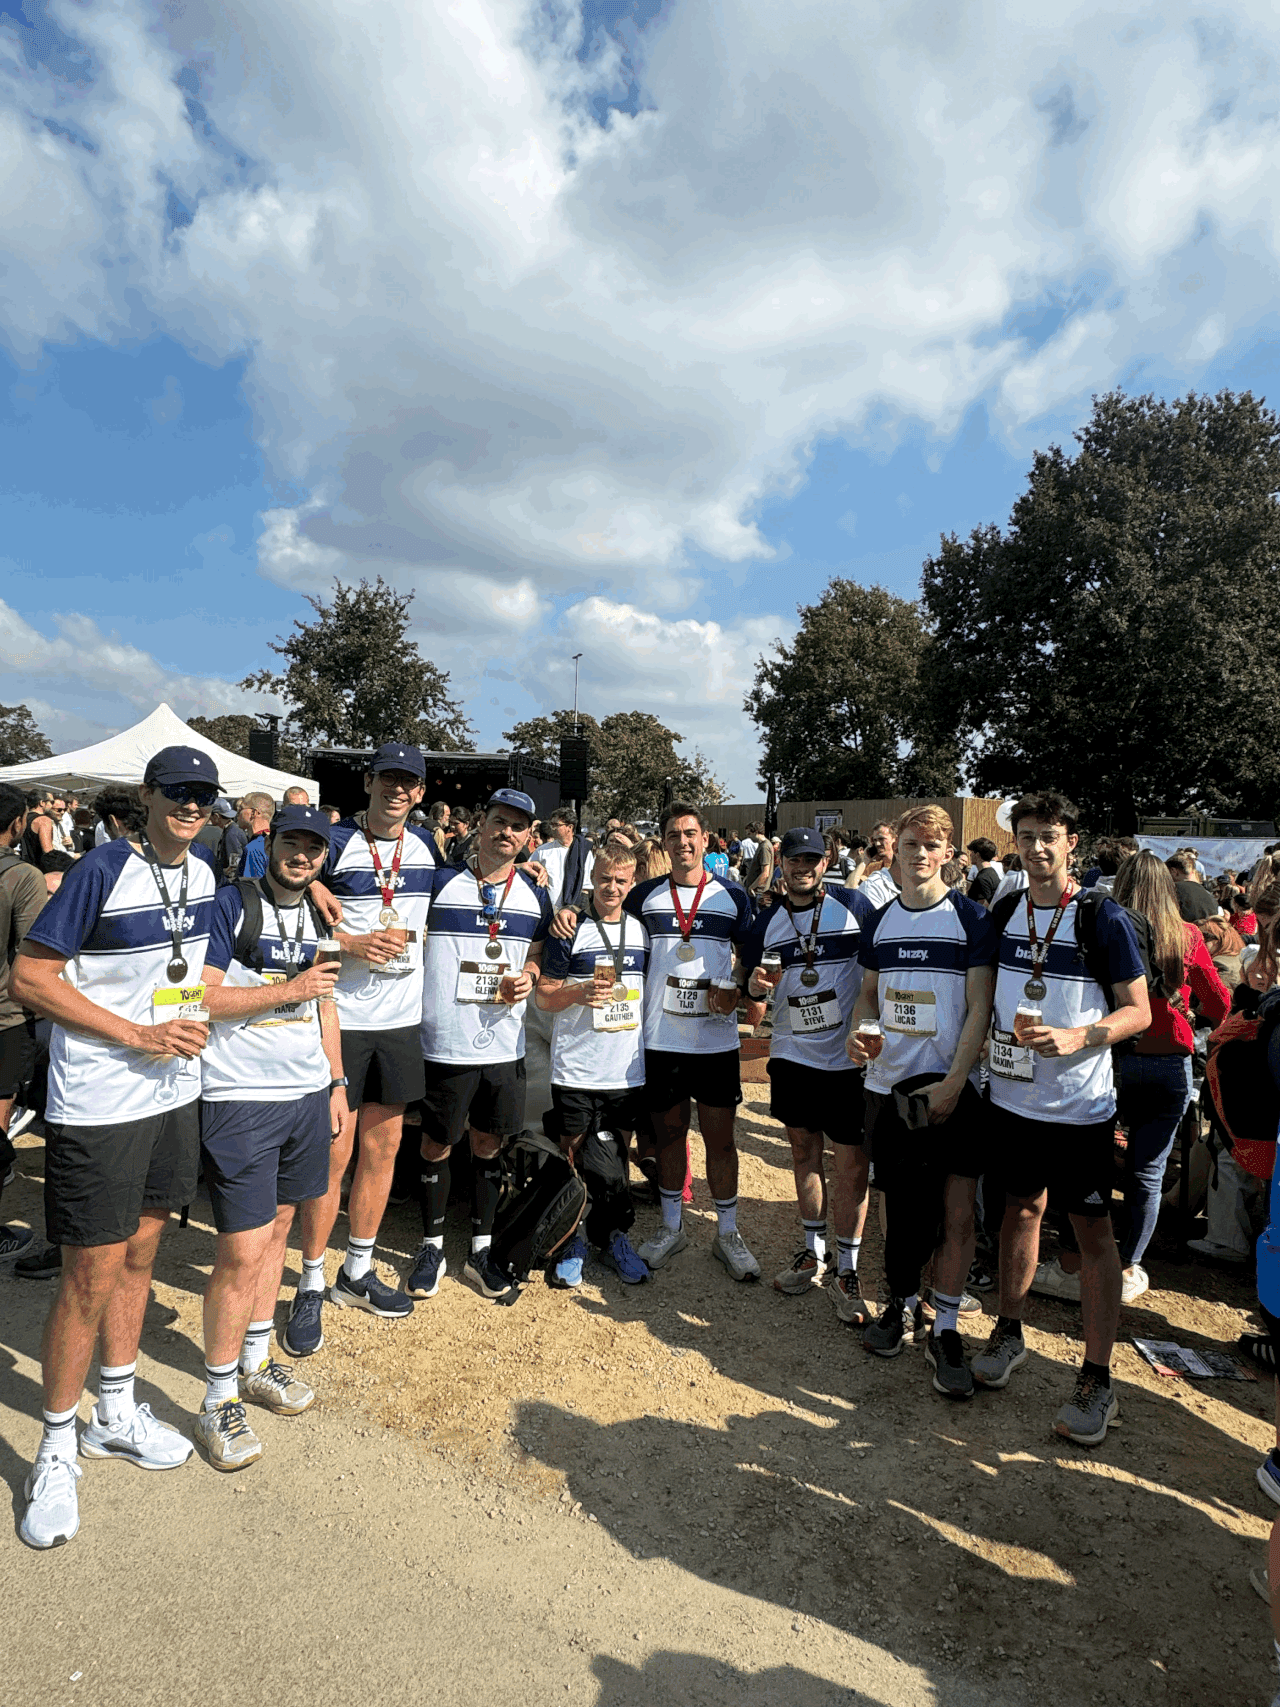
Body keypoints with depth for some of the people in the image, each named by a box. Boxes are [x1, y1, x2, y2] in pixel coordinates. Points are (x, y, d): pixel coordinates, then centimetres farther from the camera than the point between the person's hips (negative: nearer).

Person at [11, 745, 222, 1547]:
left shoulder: (203, 872, 4)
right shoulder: (104, 870, -16)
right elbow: (29, 976, -16)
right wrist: (140, 1034, -20)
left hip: (174, 1096, 6)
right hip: (97, 1109, -6)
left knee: (138, 1257, 19)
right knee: (90, 1280, 3)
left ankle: (117, 1414, 37)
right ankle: (57, 1449, 25)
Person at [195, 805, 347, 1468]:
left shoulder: (318, 916, 12)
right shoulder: (230, 903, -9)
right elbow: (200, 997, -14)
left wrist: (337, 1083, 17)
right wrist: (288, 990, -19)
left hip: (307, 1093, 7)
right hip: (239, 1097, -6)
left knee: (277, 1223, 16)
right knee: (242, 1251, -4)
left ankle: (255, 1361, 34)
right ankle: (217, 1403, 14)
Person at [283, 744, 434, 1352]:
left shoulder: (426, 847, 8)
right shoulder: (334, 842, -7)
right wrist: (350, 941, -17)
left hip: (401, 1016, 5)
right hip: (340, 1015, -5)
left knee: (383, 1145, 12)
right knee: (334, 1150, -1)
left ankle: (357, 1272, 28)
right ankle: (311, 1286, 16)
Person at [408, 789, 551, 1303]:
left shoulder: (535, 898, 6)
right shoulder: (440, 883, -4)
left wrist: (528, 977, -3)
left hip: (505, 1043, 3)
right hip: (446, 1042, -3)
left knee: (488, 1144, 14)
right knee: (437, 1145, 9)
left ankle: (481, 1251, 29)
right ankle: (432, 1246, 30)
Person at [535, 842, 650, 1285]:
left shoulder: (642, 932, 8)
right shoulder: (569, 932, -4)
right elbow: (543, 997, -3)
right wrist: (580, 993, -21)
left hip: (628, 1069, 3)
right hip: (576, 1069, -3)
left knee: (617, 1159, 13)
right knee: (574, 1158, 6)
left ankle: (613, 1237, 28)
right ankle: (572, 1242, 22)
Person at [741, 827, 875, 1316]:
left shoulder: (854, 905, -5)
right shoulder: (767, 923, 4)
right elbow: (752, 985, 10)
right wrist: (756, 986, -13)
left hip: (850, 1056, -3)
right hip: (792, 1055, 3)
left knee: (853, 1164, -1)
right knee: (804, 1152, 14)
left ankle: (846, 1270, 14)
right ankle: (813, 1253, 31)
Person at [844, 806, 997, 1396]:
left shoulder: (971, 919, -5)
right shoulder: (879, 921, 8)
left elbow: (979, 1007, -8)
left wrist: (952, 1082, -15)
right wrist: (857, 1031, -5)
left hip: (951, 1088, -3)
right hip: (887, 1083, 4)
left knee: (957, 1211, -2)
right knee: (900, 1203, 13)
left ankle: (944, 1327, 12)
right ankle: (901, 1301, 32)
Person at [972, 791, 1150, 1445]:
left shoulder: (1103, 919, -10)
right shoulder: (1003, 914, 4)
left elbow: (1138, 1011, -8)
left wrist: (1077, 1037, -23)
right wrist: (985, 1042, 4)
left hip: (1079, 1104, -4)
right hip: (1012, 1096, 4)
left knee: (1093, 1230, 4)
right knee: (1021, 1207, 17)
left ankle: (1096, 1378, 15)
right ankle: (1009, 1331, 33)